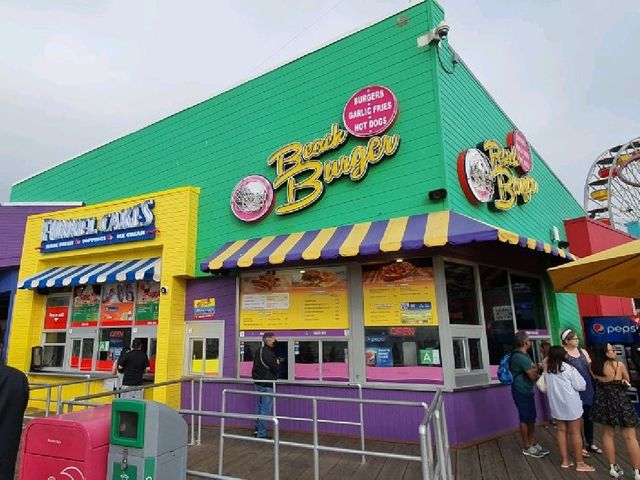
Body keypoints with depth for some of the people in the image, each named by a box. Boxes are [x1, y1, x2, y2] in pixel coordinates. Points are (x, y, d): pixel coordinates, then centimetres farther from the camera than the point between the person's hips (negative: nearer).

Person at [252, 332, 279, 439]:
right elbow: (276, 368, -18)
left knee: (260, 406, 20)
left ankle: (257, 429, 30)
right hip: (267, 384, -10)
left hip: (258, 383, 10)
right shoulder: (268, 353, -21)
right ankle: (261, 434, 4)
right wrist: (278, 363, -1)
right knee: (266, 409, -1)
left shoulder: (258, 351, 9)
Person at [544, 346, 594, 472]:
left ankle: (565, 461, 21)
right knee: (575, 433, 5)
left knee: (561, 431, 13)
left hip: (556, 405, 4)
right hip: (571, 404, -4)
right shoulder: (569, 368, -13)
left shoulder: (547, 369, 0)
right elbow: (581, 386, -10)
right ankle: (580, 463, 13)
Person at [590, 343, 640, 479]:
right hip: (620, 401, -3)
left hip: (603, 402, 3)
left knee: (608, 434, 15)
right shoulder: (619, 365, -14)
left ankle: (613, 468, 22)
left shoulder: (595, 367, -9)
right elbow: (627, 381, 3)